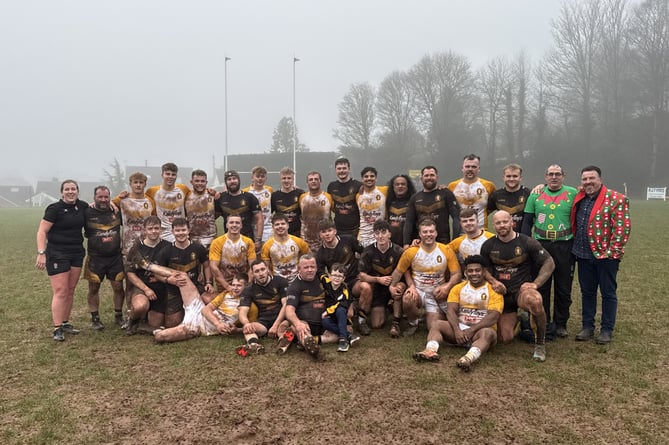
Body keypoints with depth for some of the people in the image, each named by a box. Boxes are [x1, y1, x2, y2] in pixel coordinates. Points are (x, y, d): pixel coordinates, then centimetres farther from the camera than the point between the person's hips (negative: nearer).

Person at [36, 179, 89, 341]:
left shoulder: (83, 206, 4)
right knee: (60, 291, -7)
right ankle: (57, 328, -2)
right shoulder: (54, 209, -10)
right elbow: (42, 231, -13)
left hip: (77, 253, 5)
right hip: (57, 254, -5)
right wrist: (41, 253, -23)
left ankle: (65, 323, 23)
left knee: (70, 291, 11)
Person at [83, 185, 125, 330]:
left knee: (118, 287, 5)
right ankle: (95, 318, 20)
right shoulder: (87, 213, -5)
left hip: (115, 257, 2)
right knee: (93, 288, 6)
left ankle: (118, 315, 21)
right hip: (95, 258, -2)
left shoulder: (116, 211, 5)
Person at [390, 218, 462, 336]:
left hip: (437, 295, 1)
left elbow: (457, 274, -4)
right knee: (407, 299, -36)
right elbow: (399, 271, 2)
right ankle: (413, 323, -2)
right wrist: (392, 286, -14)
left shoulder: (446, 251, -6)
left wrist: (447, 287, -23)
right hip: (418, 291, -1)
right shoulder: (411, 252, -8)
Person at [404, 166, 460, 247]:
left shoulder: (445, 194, 2)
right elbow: (409, 222, 8)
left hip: (443, 242, -2)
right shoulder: (415, 198, 11)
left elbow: (456, 217, -4)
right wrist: (406, 243, -2)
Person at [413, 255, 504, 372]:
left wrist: (472, 330, -21)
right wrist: (457, 330, -20)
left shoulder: (494, 290, 1)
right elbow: (451, 311, -2)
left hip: (480, 330, -4)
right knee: (437, 324, -19)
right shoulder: (458, 288, 11)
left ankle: (469, 357, -65)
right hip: (460, 328, 4)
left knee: (488, 333, -37)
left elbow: (493, 316, -12)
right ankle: (431, 350, -47)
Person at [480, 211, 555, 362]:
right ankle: (516, 319, 34)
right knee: (505, 338, -5)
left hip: (522, 289, -3)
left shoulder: (527, 242, -5)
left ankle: (540, 343, -15)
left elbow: (549, 263, -1)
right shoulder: (488, 245, 3)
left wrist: (535, 283, -12)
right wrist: (493, 281, -7)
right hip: (501, 293, 3)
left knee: (535, 301, -41)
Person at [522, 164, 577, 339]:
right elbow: (527, 221, 8)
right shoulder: (536, 195, 7)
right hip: (541, 245, 1)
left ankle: (561, 324, 20)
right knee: (541, 287, 7)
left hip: (565, 247, -1)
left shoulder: (573, 193, 3)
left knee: (564, 288, 7)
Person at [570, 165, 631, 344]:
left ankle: (607, 330, 16)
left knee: (608, 293, 6)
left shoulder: (616, 199, -9)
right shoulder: (579, 199, 8)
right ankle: (587, 326, 23)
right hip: (584, 255, 6)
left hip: (606, 255, -5)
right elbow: (574, 224, 26)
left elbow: (622, 227, -13)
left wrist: (612, 251, -17)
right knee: (587, 292, 13)